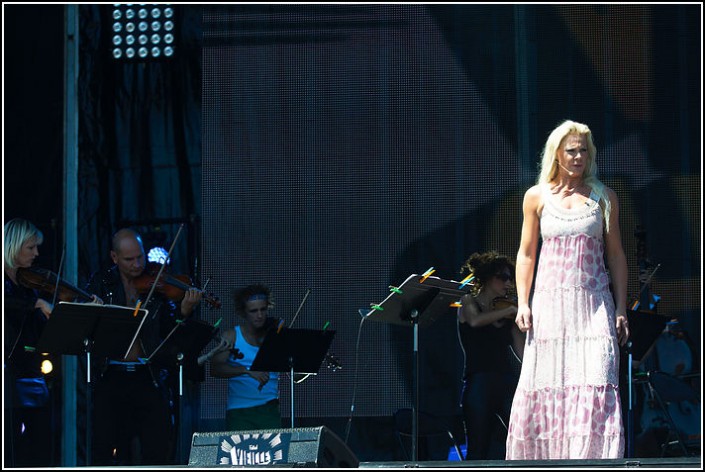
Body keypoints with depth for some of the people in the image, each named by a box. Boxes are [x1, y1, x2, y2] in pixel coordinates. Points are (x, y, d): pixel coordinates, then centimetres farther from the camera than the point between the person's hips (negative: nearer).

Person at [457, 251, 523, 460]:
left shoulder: (507, 314, 16)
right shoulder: (469, 302, 8)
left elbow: (524, 353, 7)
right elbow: (475, 321, -16)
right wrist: (511, 310, -12)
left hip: (508, 384, 3)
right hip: (479, 383, -3)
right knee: (478, 452, -6)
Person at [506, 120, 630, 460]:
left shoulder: (604, 197, 9)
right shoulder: (537, 197, 9)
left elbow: (615, 255, 10)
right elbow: (526, 253, 11)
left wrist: (621, 310, 5)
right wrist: (522, 304, 1)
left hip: (595, 304, 0)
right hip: (550, 303, 0)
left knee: (595, 385, -13)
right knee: (544, 384, -3)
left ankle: (592, 456, -14)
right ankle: (541, 456, 5)